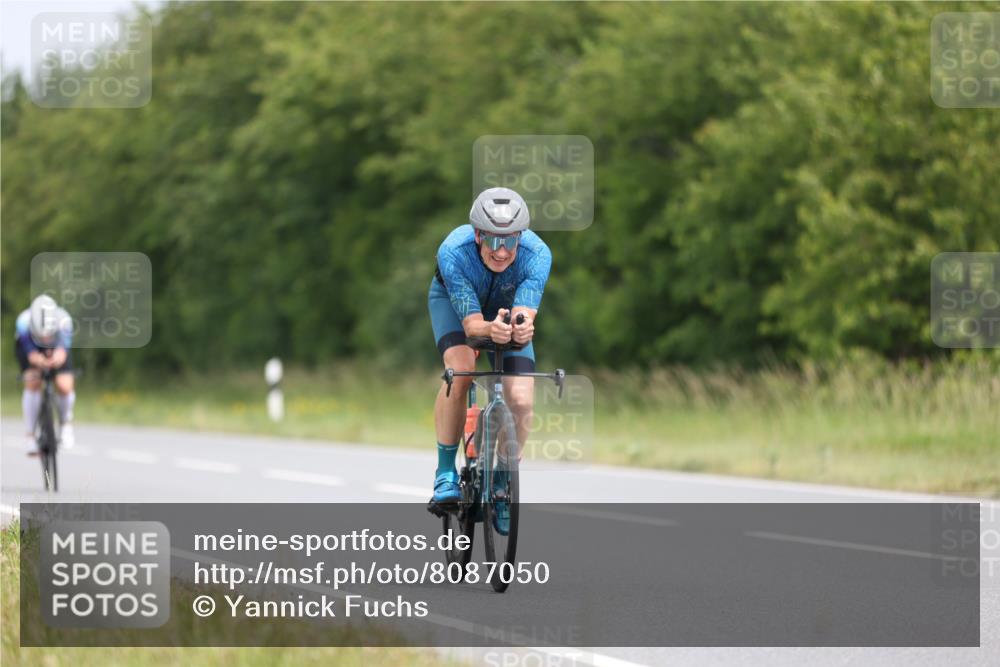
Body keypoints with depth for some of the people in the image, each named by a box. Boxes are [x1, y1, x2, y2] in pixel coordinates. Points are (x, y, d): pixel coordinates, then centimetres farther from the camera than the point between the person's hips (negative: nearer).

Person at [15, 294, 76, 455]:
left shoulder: (64, 321, -39)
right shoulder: (23, 323, -39)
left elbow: (61, 352, -43)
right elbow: (32, 354, -38)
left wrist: (54, 360, -66)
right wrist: (39, 360, -60)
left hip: (56, 347, 1)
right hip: (30, 346, -1)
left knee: (65, 386, -19)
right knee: (33, 383, -23)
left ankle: (66, 422, 11)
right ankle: (30, 436, -10)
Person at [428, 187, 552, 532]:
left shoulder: (537, 254, -36)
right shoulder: (453, 252, -38)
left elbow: (525, 314, -45)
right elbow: (471, 322, -41)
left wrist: (522, 329, -69)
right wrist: (490, 330, -64)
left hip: (508, 308, 2)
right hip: (453, 300, -1)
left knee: (521, 401, -15)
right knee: (460, 373, -31)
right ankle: (446, 471, -15)